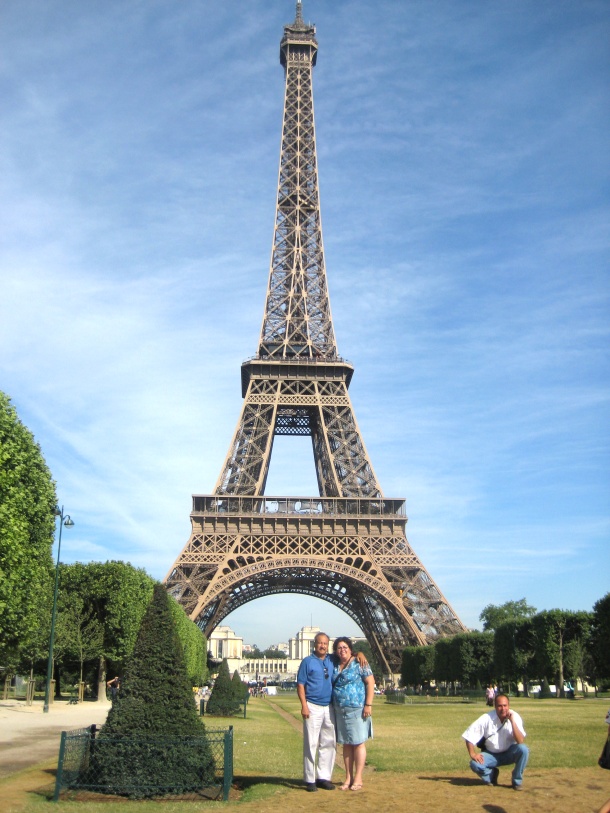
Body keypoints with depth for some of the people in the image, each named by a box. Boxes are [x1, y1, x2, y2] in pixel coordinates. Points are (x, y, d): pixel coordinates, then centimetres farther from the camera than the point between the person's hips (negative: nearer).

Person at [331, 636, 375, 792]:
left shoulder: (359, 663, -5)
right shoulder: (335, 665, 10)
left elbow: (370, 683, -7)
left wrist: (368, 705, -14)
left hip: (357, 709, -5)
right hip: (339, 711, 5)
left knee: (358, 743, 0)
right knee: (346, 745, 10)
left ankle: (358, 779, 8)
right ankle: (348, 778, 17)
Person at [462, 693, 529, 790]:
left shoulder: (515, 717, -15)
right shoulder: (486, 719, -17)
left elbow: (520, 741, -26)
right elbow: (469, 735, -12)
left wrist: (512, 721, -32)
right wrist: (473, 754, -23)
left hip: (509, 753, 0)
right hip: (491, 755, 0)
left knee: (523, 749, -30)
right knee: (475, 764, -28)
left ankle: (517, 781, -7)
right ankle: (492, 774, 8)